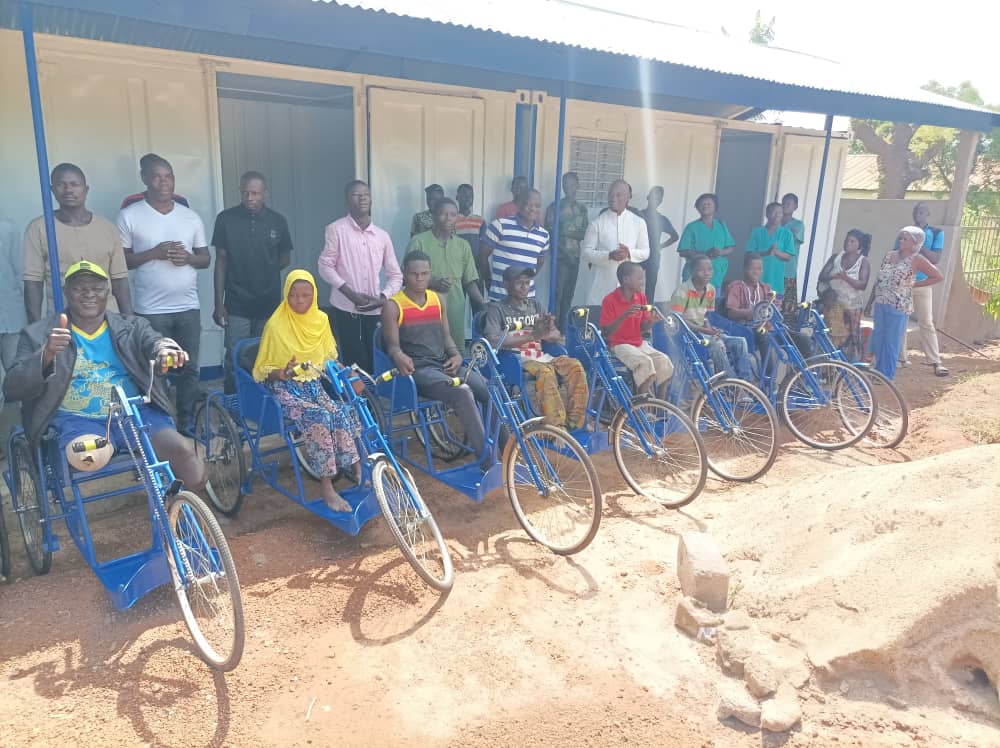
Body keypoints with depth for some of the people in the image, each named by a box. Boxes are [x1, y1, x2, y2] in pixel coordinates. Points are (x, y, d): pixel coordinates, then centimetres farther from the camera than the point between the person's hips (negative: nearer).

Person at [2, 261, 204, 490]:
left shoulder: (132, 327, 13)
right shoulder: (39, 335, 7)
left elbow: (154, 341, -8)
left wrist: (166, 349, -35)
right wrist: (46, 355, -23)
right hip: (77, 420, -1)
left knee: (183, 451, -24)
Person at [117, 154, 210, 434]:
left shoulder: (191, 217, 7)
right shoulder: (129, 216, -3)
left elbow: (206, 259, 11)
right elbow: (120, 261, -3)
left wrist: (188, 257, -10)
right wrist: (153, 253, -17)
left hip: (189, 307, 3)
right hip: (151, 311, -3)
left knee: (189, 369, 8)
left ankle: (187, 424, 20)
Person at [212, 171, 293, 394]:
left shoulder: (278, 221, 3)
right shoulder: (226, 218, -1)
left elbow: (285, 259, 15)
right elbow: (221, 261, 1)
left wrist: (266, 272, -1)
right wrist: (219, 303, -1)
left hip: (270, 304, 2)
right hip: (237, 306, -1)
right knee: (235, 362, -1)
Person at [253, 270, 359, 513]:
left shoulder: (321, 320, 6)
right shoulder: (275, 325, -7)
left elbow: (330, 359, 17)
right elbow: (263, 370, -3)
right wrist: (282, 373, -24)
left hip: (315, 385, 4)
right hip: (286, 388, -4)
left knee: (341, 411, -26)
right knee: (318, 417, -31)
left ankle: (356, 471, -19)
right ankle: (327, 486, -26)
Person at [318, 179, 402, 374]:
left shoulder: (382, 236, 9)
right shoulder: (336, 229, -2)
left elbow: (395, 275, 12)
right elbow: (325, 265, -5)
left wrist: (382, 298, -5)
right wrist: (351, 293, -14)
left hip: (375, 311, 4)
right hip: (346, 309, -3)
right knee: (355, 364, -2)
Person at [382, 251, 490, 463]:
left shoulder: (438, 300, 16)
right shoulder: (393, 306, -1)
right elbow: (392, 346, -5)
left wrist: (457, 355, -1)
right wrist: (400, 357, -29)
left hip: (445, 364, 6)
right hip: (418, 370, -6)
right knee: (462, 392, -33)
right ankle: (487, 460, -29)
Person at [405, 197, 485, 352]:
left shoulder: (463, 245, 11)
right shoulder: (419, 242, 0)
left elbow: (469, 281, 11)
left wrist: (484, 305, -1)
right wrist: (432, 283, -16)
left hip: (455, 310, 3)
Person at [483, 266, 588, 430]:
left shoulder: (535, 306, 21)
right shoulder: (497, 309, 4)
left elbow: (556, 336, 15)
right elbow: (493, 341, -13)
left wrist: (545, 333, -11)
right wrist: (531, 335, -19)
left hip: (541, 357, 6)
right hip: (515, 359, -5)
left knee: (575, 365, -22)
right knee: (545, 371, -35)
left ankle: (575, 424, -20)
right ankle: (556, 427, -33)